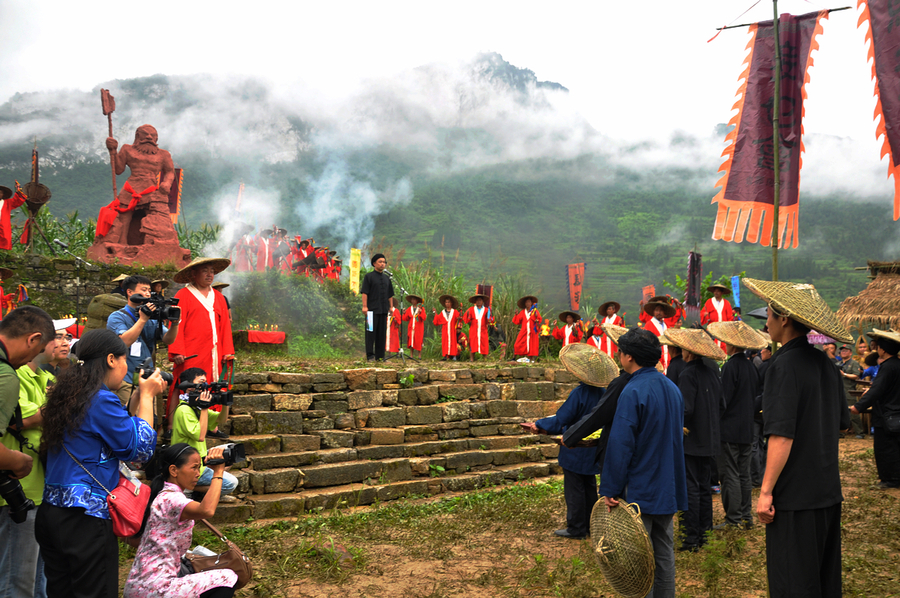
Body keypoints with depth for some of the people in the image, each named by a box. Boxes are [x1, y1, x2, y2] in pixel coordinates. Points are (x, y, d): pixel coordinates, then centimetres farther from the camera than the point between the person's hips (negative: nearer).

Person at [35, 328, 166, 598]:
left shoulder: (67, 395, 11)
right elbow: (141, 449, -10)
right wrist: (147, 396, -2)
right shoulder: (102, 400, -15)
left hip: (51, 511, 9)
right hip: (86, 518, -9)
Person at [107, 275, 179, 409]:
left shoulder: (153, 318, 15)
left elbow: (168, 340, 5)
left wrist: (175, 323, -12)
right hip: (126, 381, -5)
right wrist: (142, 319, -17)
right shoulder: (117, 317, -1)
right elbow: (124, 341, -17)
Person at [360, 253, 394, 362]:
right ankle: (370, 355, 0)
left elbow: (390, 295, 20)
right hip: (372, 309, -5)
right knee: (371, 332, -4)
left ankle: (380, 356, 13)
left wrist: (391, 307, 13)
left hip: (383, 309, 5)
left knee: (382, 333, 7)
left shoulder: (386, 278, 16)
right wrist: (364, 306, -13)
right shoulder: (369, 276, 0)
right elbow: (364, 292, -6)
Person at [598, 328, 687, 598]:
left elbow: (620, 446, -20)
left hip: (641, 491, -8)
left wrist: (610, 490, -14)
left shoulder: (632, 392, -18)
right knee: (664, 553, 15)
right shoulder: (672, 388, 9)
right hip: (669, 489, 8)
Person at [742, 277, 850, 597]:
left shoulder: (784, 366, -17)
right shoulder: (826, 364, 8)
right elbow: (842, 423, 16)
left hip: (795, 496, -8)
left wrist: (765, 492, -18)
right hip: (828, 491, 8)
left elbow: (782, 436, -22)